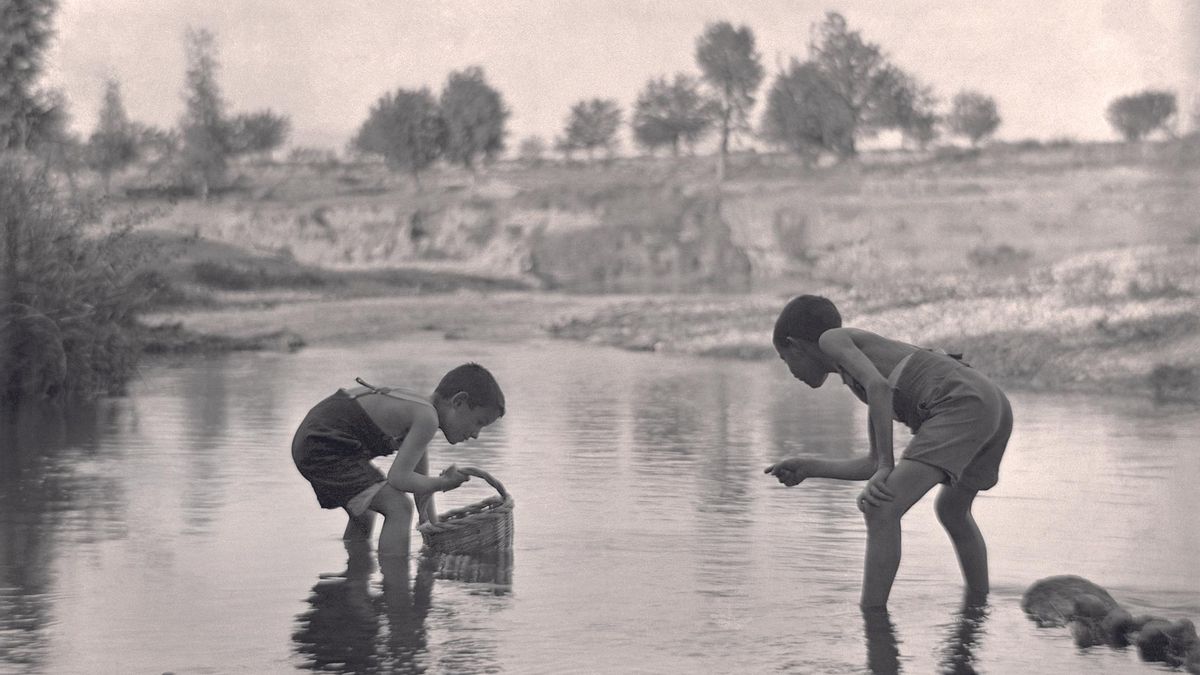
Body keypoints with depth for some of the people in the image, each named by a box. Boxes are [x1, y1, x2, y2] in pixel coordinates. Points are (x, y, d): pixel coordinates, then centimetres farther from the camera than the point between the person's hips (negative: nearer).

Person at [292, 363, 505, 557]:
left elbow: (421, 483, 21)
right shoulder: (426, 418, -18)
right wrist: (443, 483, -6)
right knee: (399, 507, -15)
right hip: (324, 447, -11)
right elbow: (398, 478, -22)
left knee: (364, 517, 29)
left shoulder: (417, 409, 14)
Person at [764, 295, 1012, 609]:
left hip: (960, 404, -10)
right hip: (995, 403, 10)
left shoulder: (831, 339, 10)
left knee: (881, 510, -13)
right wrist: (809, 467, 38)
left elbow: (879, 386, -11)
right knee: (952, 510, 33)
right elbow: (875, 464, 31)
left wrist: (886, 466, -11)